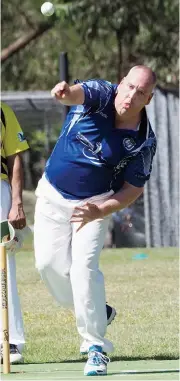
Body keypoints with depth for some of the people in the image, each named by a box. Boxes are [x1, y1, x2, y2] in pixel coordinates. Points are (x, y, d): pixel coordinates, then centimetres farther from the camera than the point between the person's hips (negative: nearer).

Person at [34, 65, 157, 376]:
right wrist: (65, 92, -67)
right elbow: (77, 93, -41)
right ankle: (94, 312, 26)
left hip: (95, 204, -2)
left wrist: (99, 212, -26)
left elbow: (132, 189, -10)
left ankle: (97, 347, -12)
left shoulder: (144, 141, -18)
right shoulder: (99, 96, -18)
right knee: (49, 263, 0)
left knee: (83, 265, -19)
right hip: (53, 196, 2)